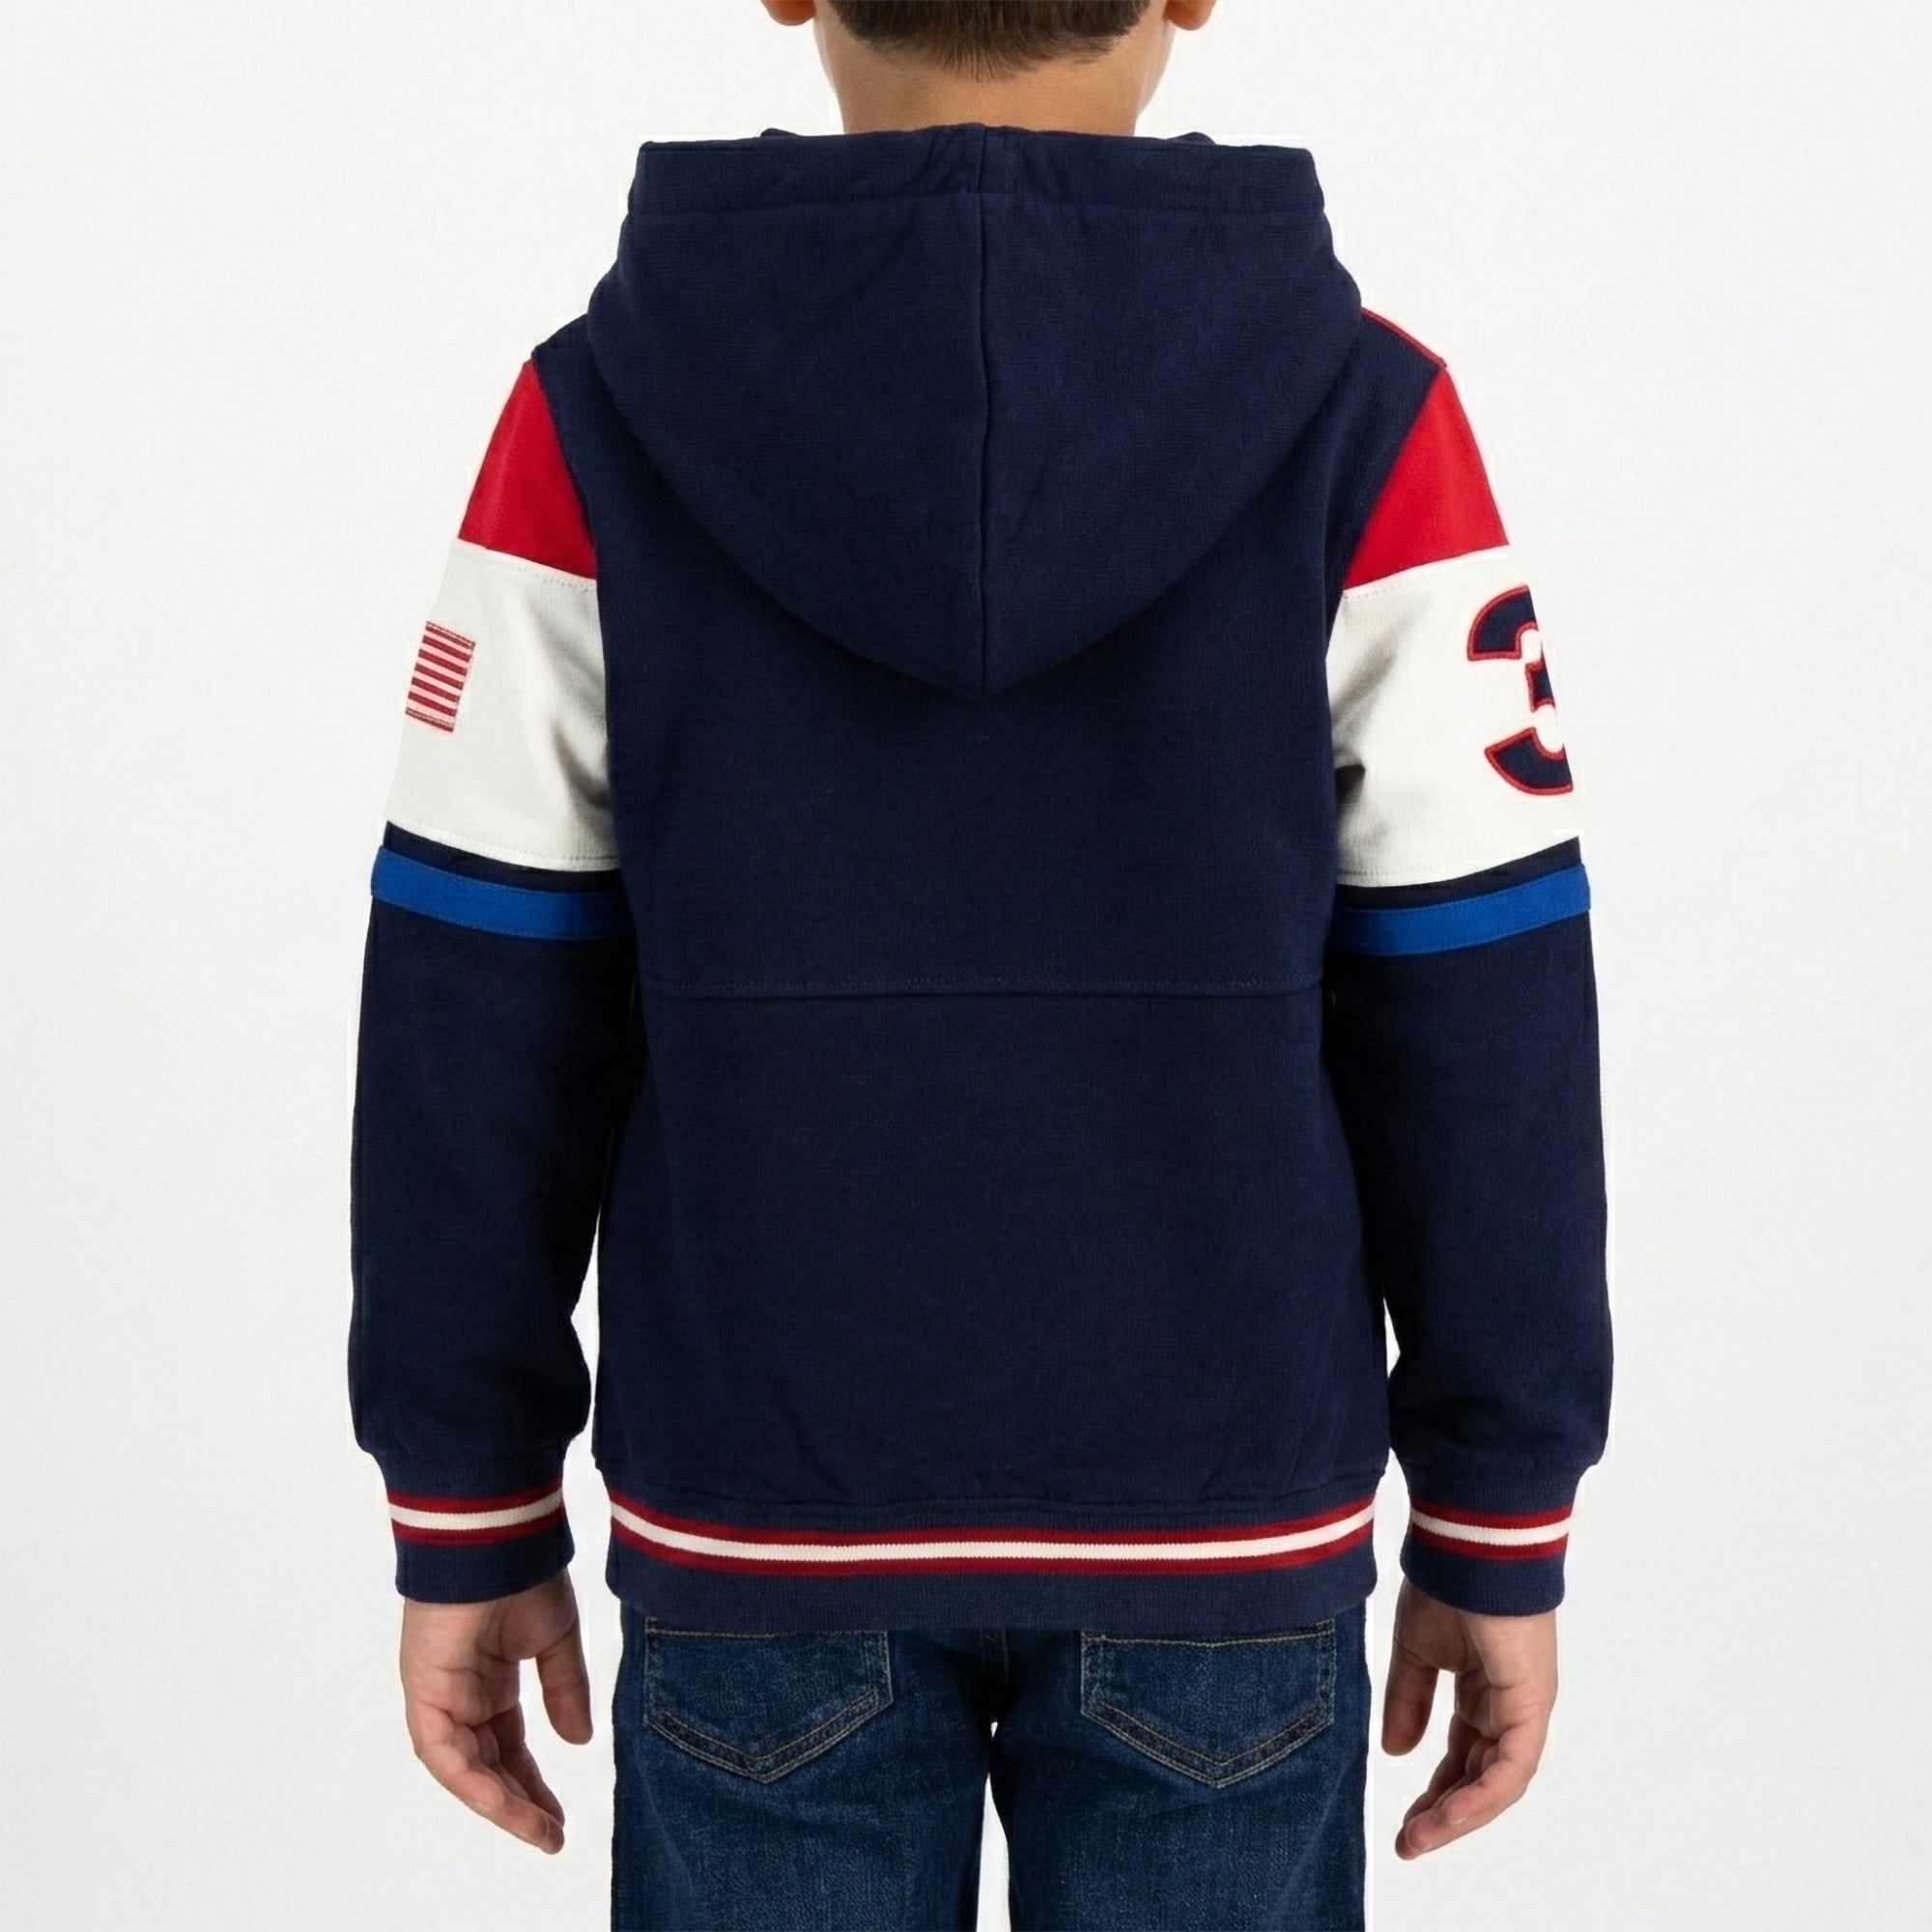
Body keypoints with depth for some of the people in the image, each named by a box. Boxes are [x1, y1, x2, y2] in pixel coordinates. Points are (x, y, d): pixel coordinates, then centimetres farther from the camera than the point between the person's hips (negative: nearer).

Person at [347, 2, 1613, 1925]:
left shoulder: (599, 424, -10)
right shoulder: (1359, 428, -11)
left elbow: (475, 1048, -6)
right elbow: (1483, 1052, -8)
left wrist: (471, 1525, 6)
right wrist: (1500, 1534, 4)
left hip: (761, 1536, 1)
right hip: (1223, 1536, 0)